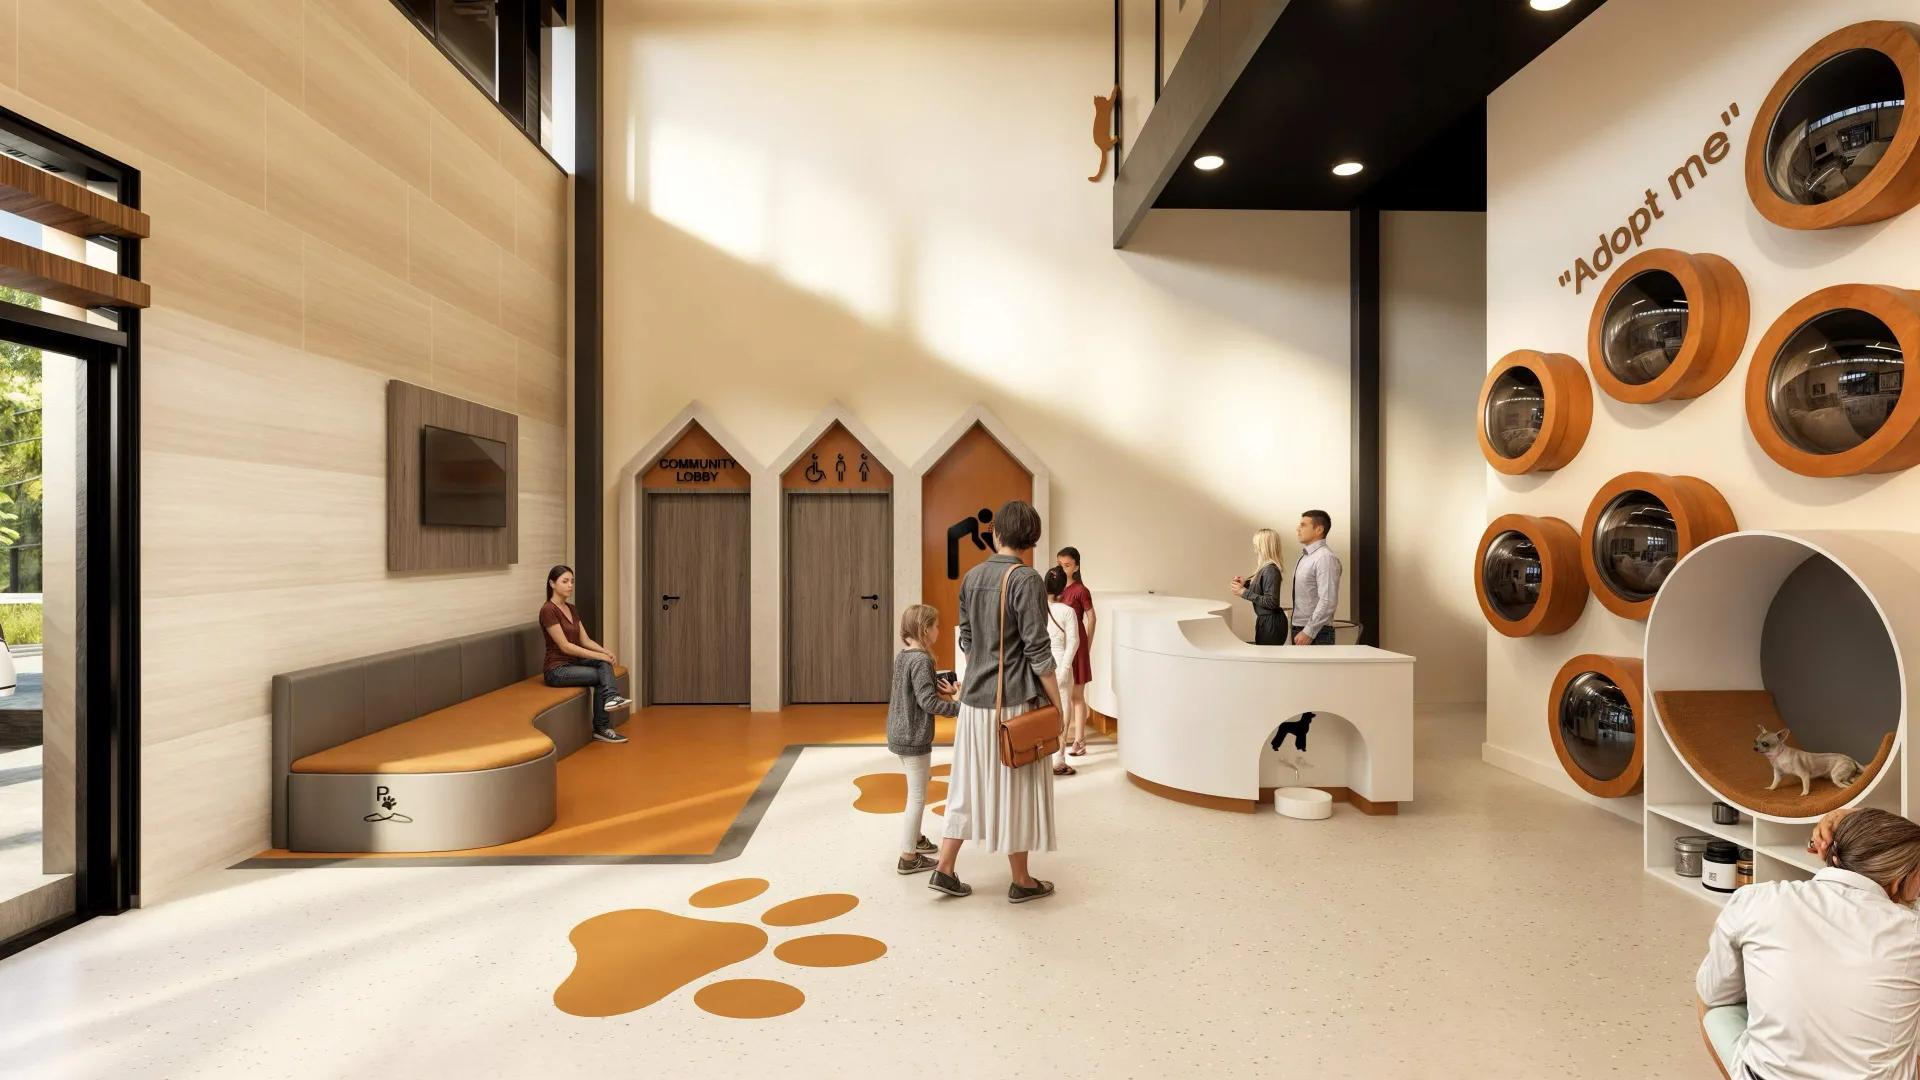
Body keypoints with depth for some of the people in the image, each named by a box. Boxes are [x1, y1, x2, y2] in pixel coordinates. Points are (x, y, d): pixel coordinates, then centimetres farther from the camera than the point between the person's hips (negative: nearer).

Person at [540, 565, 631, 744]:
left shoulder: (572, 609, 10)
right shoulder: (548, 610, -18)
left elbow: (585, 640, 8)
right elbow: (565, 646, -21)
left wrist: (605, 651, -12)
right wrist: (599, 655, -21)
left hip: (574, 663, 7)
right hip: (557, 670, -7)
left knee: (604, 664, -19)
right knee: (601, 676, -17)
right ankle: (601, 728, -10)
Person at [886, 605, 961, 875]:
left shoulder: (901, 656, 8)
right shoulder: (921, 660, -20)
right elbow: (927, 701, -24)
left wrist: (941, 689, 4)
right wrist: (960, 707, -20)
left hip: (898, 734, 9)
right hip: (914, 738, -9)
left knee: (915, 791, 25)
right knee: (917, 797, 1)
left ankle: (915, 837, 40)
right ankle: (908, 857, 8)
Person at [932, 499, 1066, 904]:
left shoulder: (971, 577, 5)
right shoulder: (1026, 579, -15)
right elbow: (1038, 652, -16)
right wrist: (1057, 704, -8)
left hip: (974, 700, 6)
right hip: (1014, 702, -6)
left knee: (969, 784, 15)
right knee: (1015, 790, 6)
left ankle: (944, 870, 20)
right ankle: (1022, 882, 21)